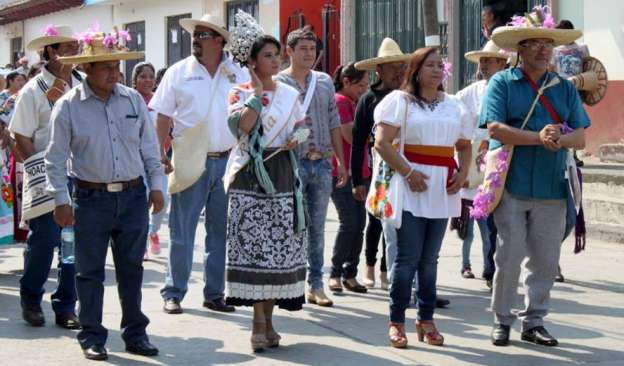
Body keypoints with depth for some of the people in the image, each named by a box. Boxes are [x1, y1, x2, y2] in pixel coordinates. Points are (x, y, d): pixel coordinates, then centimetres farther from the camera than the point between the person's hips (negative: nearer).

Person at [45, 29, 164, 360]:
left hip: (133, 196, 3)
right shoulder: (68, 106, -4)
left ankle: (135, 333, 21)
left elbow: (149, 147, 11)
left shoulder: (133, 100, 5)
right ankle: (92, 337, 14)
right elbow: (56, 157, -3)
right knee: (90, 271, 3)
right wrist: (61, 200, -6)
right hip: (91, 199, -3)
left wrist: (156, 184, 6)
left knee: (131, 268, 10)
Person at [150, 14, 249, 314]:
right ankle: (173, 293, 9)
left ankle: (215, 294, 18)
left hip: (228, 162, 2)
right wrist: (160, 155, -8)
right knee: (181, 232, 0)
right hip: (190, 162, -2)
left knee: (221, 232, 8)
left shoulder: (239, 75, 6)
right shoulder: (179, 72, 2)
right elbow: (163, 117, 1)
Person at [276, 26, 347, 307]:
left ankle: (315, 285, 14)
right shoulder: (277, 83, -3)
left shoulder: (325, 82, 12)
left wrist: (341, 162, 14)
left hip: (322, 163, 5)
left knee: (317, 226, 8)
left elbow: (334, 124, 15)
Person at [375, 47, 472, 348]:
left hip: (442, 188, 5)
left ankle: (426, 320, 17)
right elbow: (382, 143, -7)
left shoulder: (454, 105, 16)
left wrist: (463, 173, 3)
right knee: (408, 256, -6)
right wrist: (407, 172, -15)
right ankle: (397, 322, 3)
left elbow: (464, 145, 22)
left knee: (429, 258, 9)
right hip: (411, 187, -5)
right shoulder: (400, 100, 0)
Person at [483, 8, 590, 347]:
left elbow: (580, 136, 5)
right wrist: (539, 137, -19)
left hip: (552, 189, 4)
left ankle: (533, 321, 20)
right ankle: (501, 320, 14)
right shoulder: (502, 83, 1)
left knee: (545, 260, 7)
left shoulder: (565, 88, 12)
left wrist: (560, 140, -17)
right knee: (509, 256, 0)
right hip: (512, 187, -4)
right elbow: (494, 128, -12)